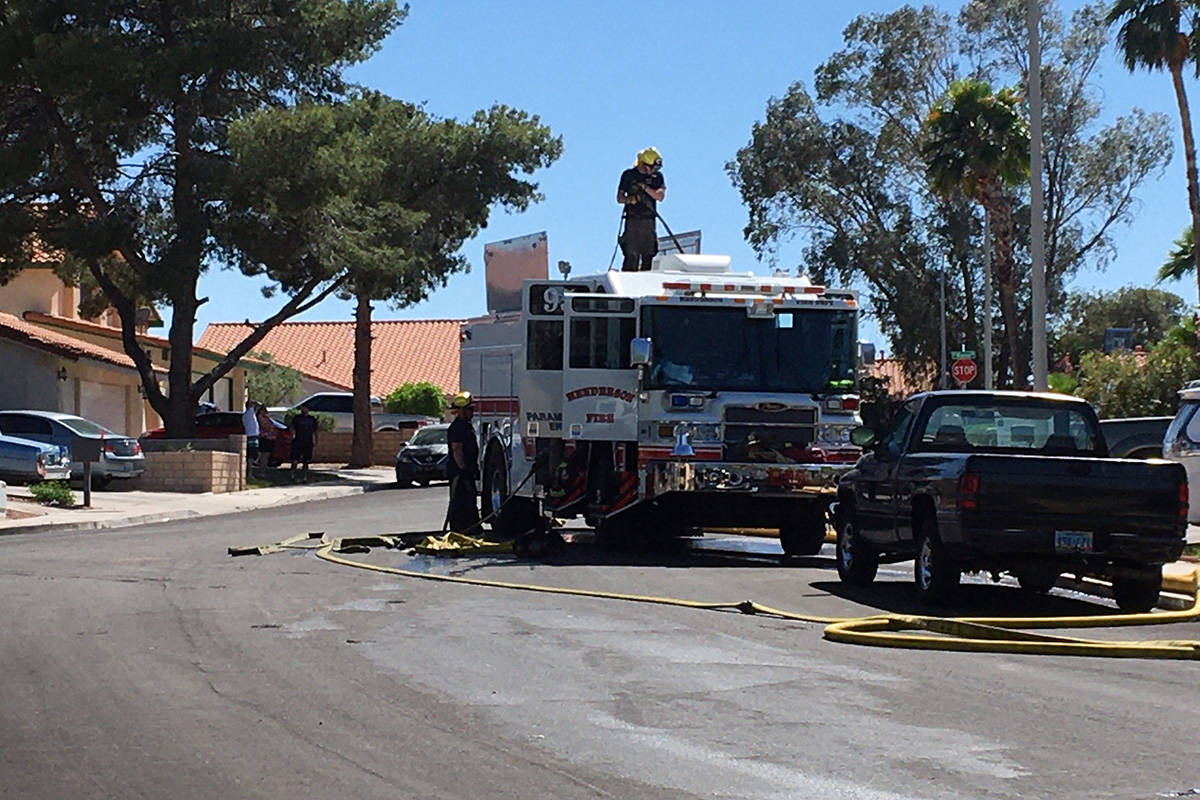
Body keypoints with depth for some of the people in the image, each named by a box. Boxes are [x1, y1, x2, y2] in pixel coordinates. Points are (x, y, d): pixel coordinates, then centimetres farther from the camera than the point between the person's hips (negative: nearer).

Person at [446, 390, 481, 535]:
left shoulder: (467, 426, 18)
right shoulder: (457, 427, -15)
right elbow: (456, 450, -22)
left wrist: (475, 468, 24)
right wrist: (463, 469, -25)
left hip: (468, 472, 11)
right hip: (459, 473, -11)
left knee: (471, 503, 14)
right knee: (460, 504, -8)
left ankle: (474, 531, 21)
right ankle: (458, 532, -7)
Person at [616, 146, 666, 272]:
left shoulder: (657, 176, 11)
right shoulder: (628, 175, 6)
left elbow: (660, 196, -2)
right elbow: (619, 198, 7)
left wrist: (645, 187, -13)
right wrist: (630, 199, -13)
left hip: (649, 220, 2)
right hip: (632, 220, -2)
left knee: (649, 255, -1)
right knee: (632, 255, -11)